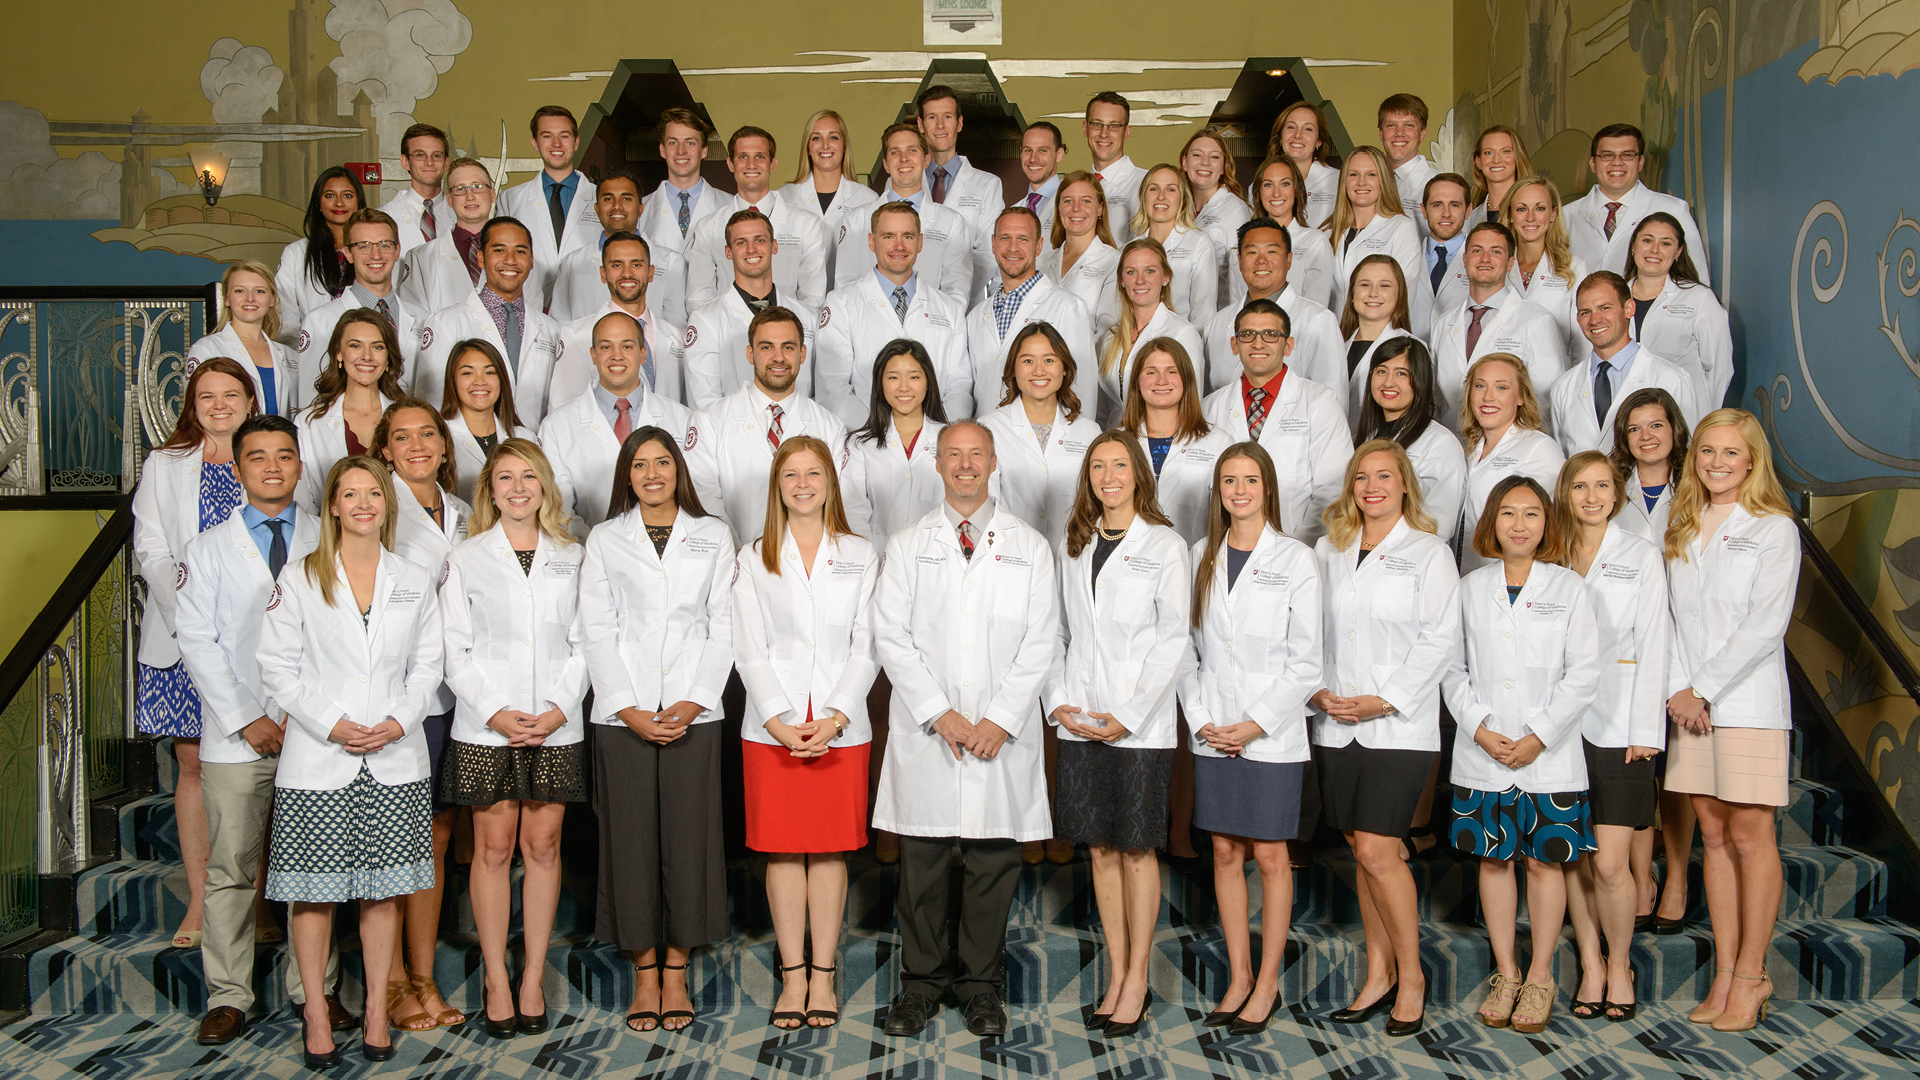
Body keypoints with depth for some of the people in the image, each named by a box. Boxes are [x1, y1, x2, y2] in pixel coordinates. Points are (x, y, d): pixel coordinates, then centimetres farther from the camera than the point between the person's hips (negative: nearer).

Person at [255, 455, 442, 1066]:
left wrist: (398, 722, -8)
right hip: (317, 761, -2)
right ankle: (315, 1012, 14)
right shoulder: (298, 580, 2)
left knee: (383, 889, 6)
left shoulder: (414, 582, 10)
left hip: (394, 760, 2)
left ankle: (377, 1009, 17)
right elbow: (277, 667, -2)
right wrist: (331, 723, -12)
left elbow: (427, 665, 9)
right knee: (315, 891, 2)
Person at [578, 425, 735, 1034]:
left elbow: (722, 626, 5)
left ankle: (676, 971, 11)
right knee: (631, 839, 1)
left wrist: (692, 703, -7)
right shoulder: (604, 540, 9)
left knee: (688, 837, 0)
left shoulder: (712, 536, 10)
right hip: (624, 715, 0)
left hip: (693, 714, 0)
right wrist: (630, 710, -8)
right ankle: (644, 971, 12)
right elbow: (598, 632, 3)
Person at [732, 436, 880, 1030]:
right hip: (773, 728, 0)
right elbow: (750, 649, 1)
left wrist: (834, 717, -11)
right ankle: (793, 977, 11)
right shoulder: (753, 559, 8)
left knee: (830, 849, 3)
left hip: (841, 729, 0)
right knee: (783, 851, 3)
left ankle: (823, 975, 11)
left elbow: (865, 647, 2)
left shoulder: (860, 556, 8)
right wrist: (780, 720, -11)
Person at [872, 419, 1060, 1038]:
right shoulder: (907, 545, 9)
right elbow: (890, 635, 2)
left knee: (994, 859, 4)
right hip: (925, 733, 0)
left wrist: (1000, 719, -8)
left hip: (1004, 736, 0)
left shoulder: (1030, 546, 8)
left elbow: (1041, 640, 2)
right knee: (922, 859, 3)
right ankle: (922, 981, 16)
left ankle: (981, 984, 16)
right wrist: (939, 713, -9)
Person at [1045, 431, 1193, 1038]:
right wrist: (1058, 703, -1)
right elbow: (1058, 632, 12)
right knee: (1100, 848, 8)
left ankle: (1137, 983, 11)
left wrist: (1129, 715, -12)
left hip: (1140, 725, -4)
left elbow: (1173, 640, -6)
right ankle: (1116, 977, 17)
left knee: (1137, 848, 1)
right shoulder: (1073, 548, 12)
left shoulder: (1165, 546, -2)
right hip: (1080, 720, 4)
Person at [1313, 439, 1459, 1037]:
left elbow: (1440, 639, -5)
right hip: (1337, 723, 4)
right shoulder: (1328, 550, 13)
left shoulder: (1429, 552, 1)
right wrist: (1316, 689, -3)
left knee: (1377, 851, -10)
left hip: (1399, 725, -4)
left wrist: (1384, 700, -12)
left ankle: (1411, 975, 7)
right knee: (1362, 851, 8)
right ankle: (1379, 972, 20)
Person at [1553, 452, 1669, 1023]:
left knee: (1610, 864, -6)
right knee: (1574, 858, 5)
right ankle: (1590, 966, 18)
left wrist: (1646, 730, -7)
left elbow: (1653, 645, -1)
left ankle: (1620, 966, 14)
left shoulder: (1641, 557, 4)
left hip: (1619, 727, -3)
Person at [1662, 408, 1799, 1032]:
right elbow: (1673, 617, 11)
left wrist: (1703, 689, -11)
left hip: (1748, 701, -5)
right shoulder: (1682, 531, 14)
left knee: (1749, 836, -3)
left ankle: (1751, 977, 6)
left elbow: (1765, 627, -10)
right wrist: (1677, 689, -3)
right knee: (1713, 835, 7)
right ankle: (1724, 974, 12)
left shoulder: (1774, 529, -3)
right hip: (1691, 702, 5)